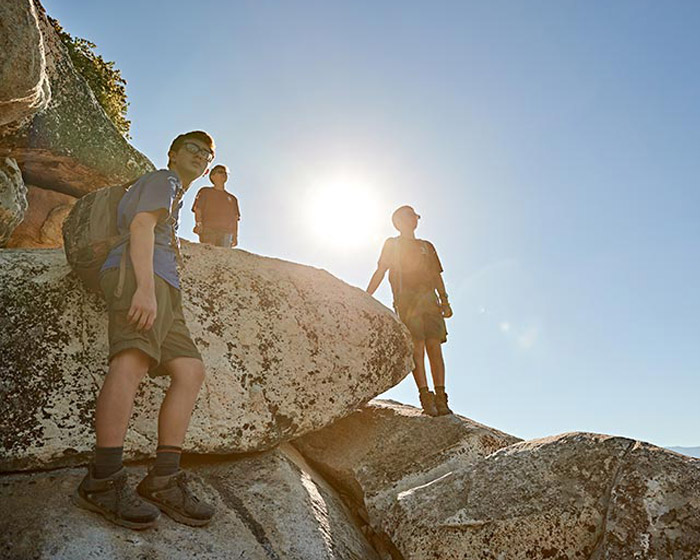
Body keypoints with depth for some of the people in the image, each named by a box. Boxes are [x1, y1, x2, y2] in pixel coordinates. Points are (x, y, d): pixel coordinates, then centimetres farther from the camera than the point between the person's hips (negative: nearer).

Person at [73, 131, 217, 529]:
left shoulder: (176, 198, 40)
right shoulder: (162, 180, 11)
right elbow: (141, 226, -7)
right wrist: (145, 287, -21)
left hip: (161, 289, 9)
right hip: (136, 273, -9)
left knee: (191, 370, -9)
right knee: (133, 359, -30)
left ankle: (163, 480, -15)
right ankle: (104, 481, -35)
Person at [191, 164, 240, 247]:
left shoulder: (232, 198, 26)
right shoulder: (205, 191, 19)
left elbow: (235, 220, 19)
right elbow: (197, 210, 9)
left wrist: (235, 236, 7)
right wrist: (198, 224, -10)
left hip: (226, 233, 3)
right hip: (208, 230, -2)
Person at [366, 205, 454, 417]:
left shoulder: (427, 246, 26)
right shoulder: (392, 244, 17)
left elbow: (437, 276, 20)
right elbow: (380, 272, 9)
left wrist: (444, 300, 7)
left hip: (429, 300, 3)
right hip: (407, 300, -3)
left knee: (434, 346, -6)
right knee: (417, 347, -12)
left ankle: (440, 399, -7)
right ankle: (425, 396, -13)